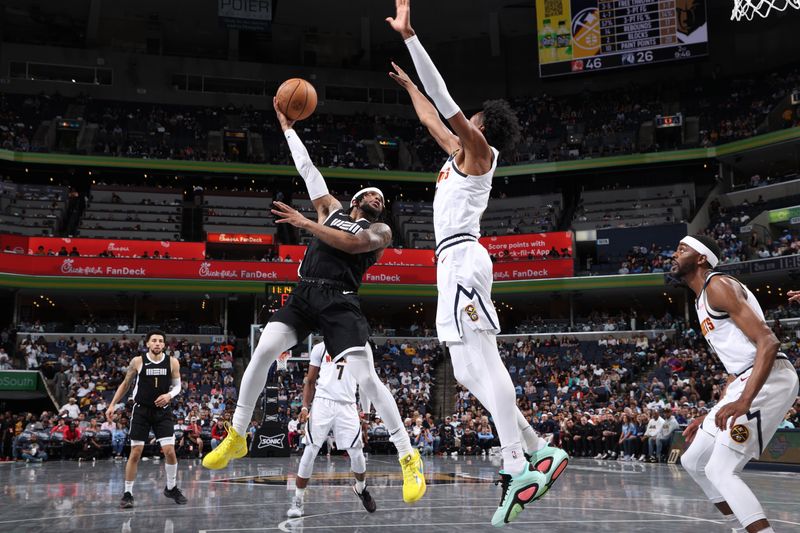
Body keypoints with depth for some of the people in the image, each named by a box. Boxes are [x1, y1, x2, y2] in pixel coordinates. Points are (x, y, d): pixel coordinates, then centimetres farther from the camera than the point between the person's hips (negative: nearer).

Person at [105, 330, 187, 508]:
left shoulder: (172, 362, -3)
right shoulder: (138, 361, -5)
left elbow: (177, 386, 6)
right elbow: (125, 384, 7)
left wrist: (169, 395, -16)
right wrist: (112, 404, 5)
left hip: (162, 411, 1)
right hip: (141, 411, -1)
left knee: (169, 451, -6)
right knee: (135, 453, -1)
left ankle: (171, 488, 16)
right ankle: (128, 493, 11)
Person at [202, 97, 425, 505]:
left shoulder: (380, 232, 12)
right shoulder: (331, 210, 24)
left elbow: (351, 243, -10)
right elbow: (306, 167, 27)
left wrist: (306, 224, -12)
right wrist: (287, 126, 29)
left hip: (339, 301, -3)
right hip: (304, 293, 4)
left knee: (366, 378, -15)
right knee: (262, 352, -14)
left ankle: (409, 457, -6)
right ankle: (236, 436, 1)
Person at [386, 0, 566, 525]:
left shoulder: (479, 150, 1)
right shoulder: (462, 153, 24)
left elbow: (444, 100, -6)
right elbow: (434, 118, 41)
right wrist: (408, 85, 53)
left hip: (462, 257, -10)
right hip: (454, 262, 10)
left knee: (483, 363, -16)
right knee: (469, 371, 6)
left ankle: (517, 467, -18)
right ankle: (540, 450, 9)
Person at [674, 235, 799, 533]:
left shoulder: (718, 285, -10)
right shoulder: (703, 301, 21)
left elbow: (768, 343, -21)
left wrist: (743, 402, -32)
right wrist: (711, 416, 25)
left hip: (768, 380, -10)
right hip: (745, 382, 10)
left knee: (719, 470, -13)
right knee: (693, 462, 14)